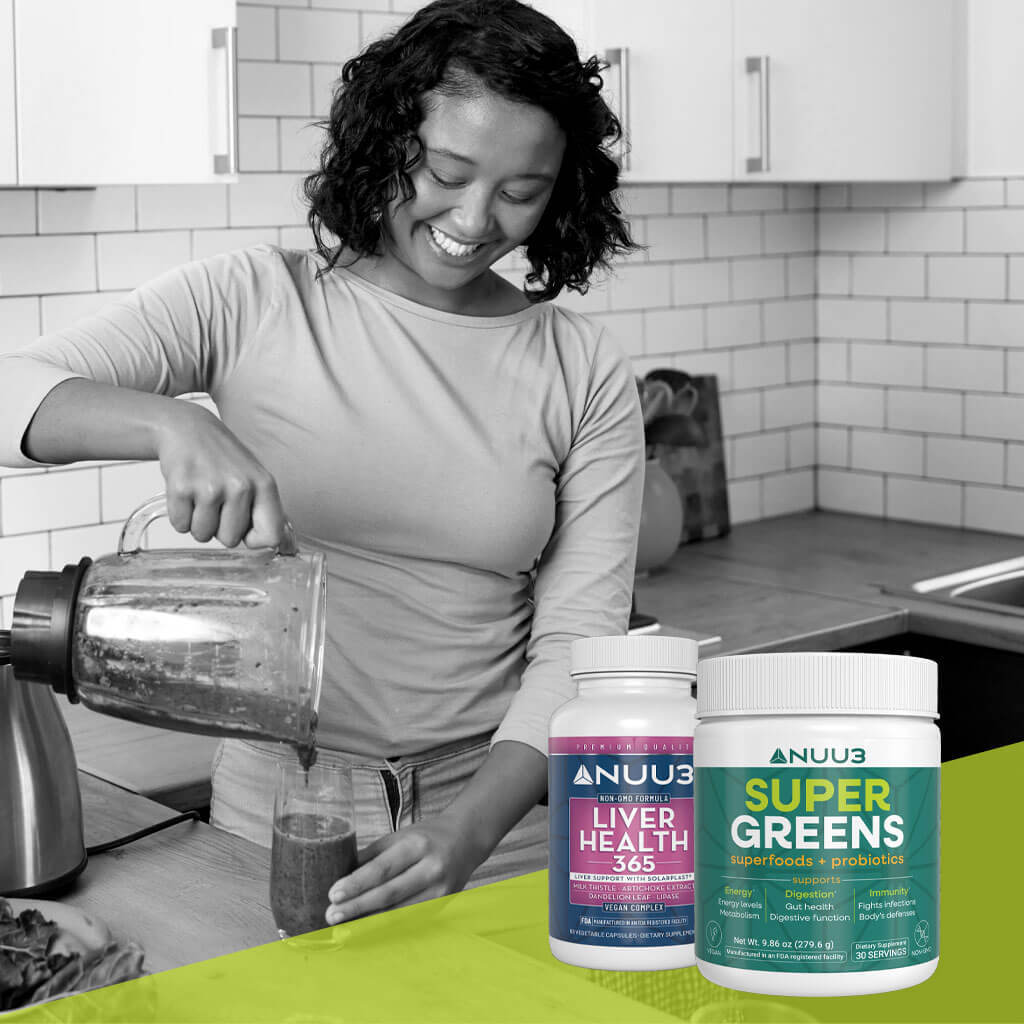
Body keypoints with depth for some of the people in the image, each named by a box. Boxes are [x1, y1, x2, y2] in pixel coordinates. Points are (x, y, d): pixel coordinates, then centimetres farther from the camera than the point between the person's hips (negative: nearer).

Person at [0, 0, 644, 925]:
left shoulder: (585, 373, -2)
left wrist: (469, 834, -21)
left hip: (497, 825, 1)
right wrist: (170, 422, -32)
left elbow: (580, 642, -6)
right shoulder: (256, 302, -4)